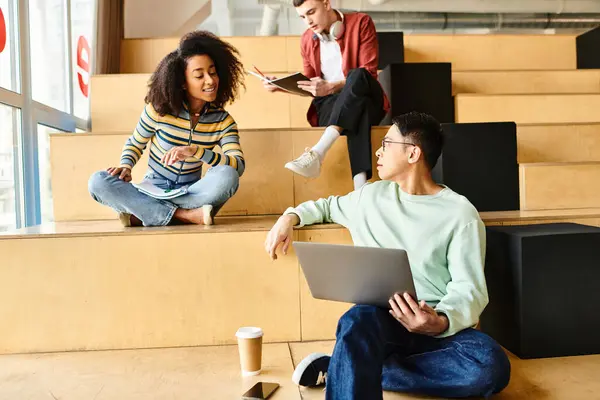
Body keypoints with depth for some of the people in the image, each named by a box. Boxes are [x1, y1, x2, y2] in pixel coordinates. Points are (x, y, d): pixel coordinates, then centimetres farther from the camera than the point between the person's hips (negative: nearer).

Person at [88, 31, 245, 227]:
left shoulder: (223, 121, -6)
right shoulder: (159, 109, -7)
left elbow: (239, 166, -19)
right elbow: (134, 144, 7)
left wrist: (196, 151, -33)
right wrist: (126, 167, -16)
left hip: (190, 192, 0)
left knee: (228, 176, -32)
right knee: (98, 181, -26)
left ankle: (141, 213, -24)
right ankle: (185, 215, -29)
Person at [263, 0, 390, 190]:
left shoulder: (360, 22, -2)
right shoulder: (307, 39, 11)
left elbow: (368, 73, -11)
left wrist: (330, 87, -25)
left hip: (367, 98, -2)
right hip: (329, 105, 2)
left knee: (357, 76, -36)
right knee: (359, 107, -35)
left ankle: (317, 153, -45)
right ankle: (360, 187, -52)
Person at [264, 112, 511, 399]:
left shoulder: (460, 213, 0)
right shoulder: (372, 196, 13)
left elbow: (469, 288, -7)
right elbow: (327, 206, 31)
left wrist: (441, 322, -29)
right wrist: (290, 217, 10)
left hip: (437, 325, 0)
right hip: (382, 317, 0)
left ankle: (344, 370, -25)